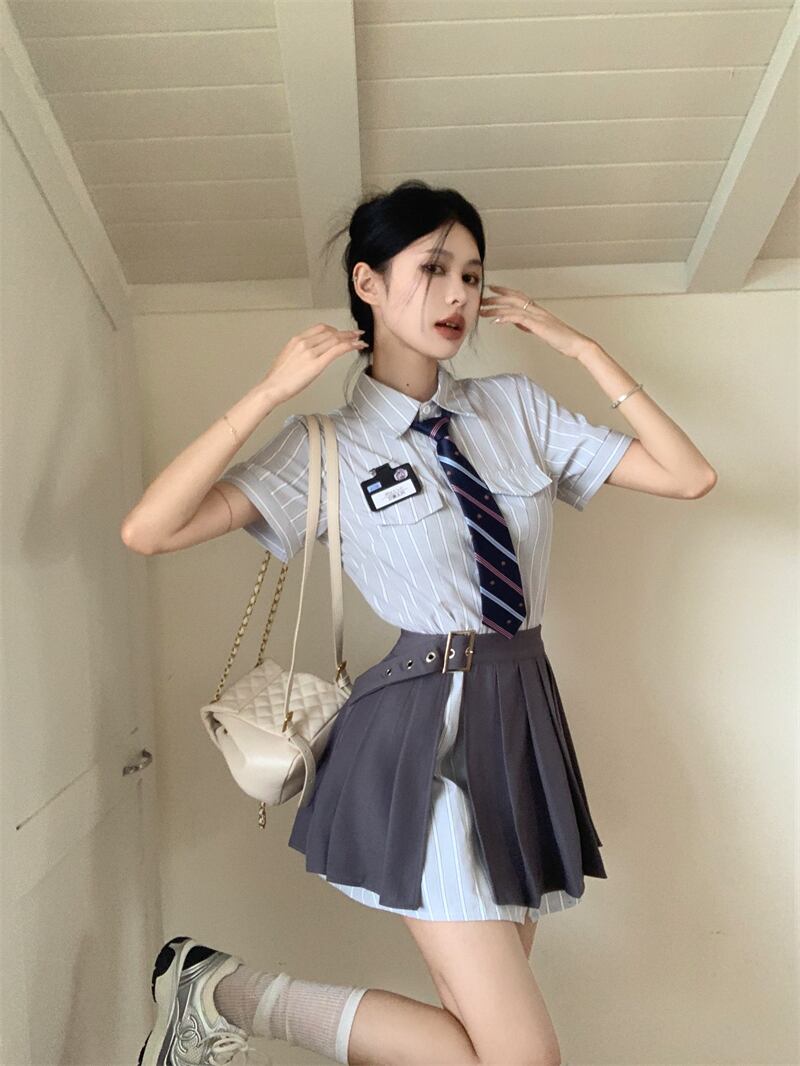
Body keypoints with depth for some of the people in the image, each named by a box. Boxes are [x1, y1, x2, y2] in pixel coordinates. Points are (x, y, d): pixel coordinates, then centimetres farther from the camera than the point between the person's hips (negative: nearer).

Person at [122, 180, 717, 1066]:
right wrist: (268, 393, -15)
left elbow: (689, 477, 5)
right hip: (422, 733, -5)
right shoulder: (326, 445, -3)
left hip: (525, 723, 6)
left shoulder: (518, 408, 8)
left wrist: (581, 347, 1)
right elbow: (147, 531, -10)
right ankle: (223, 991, 5)